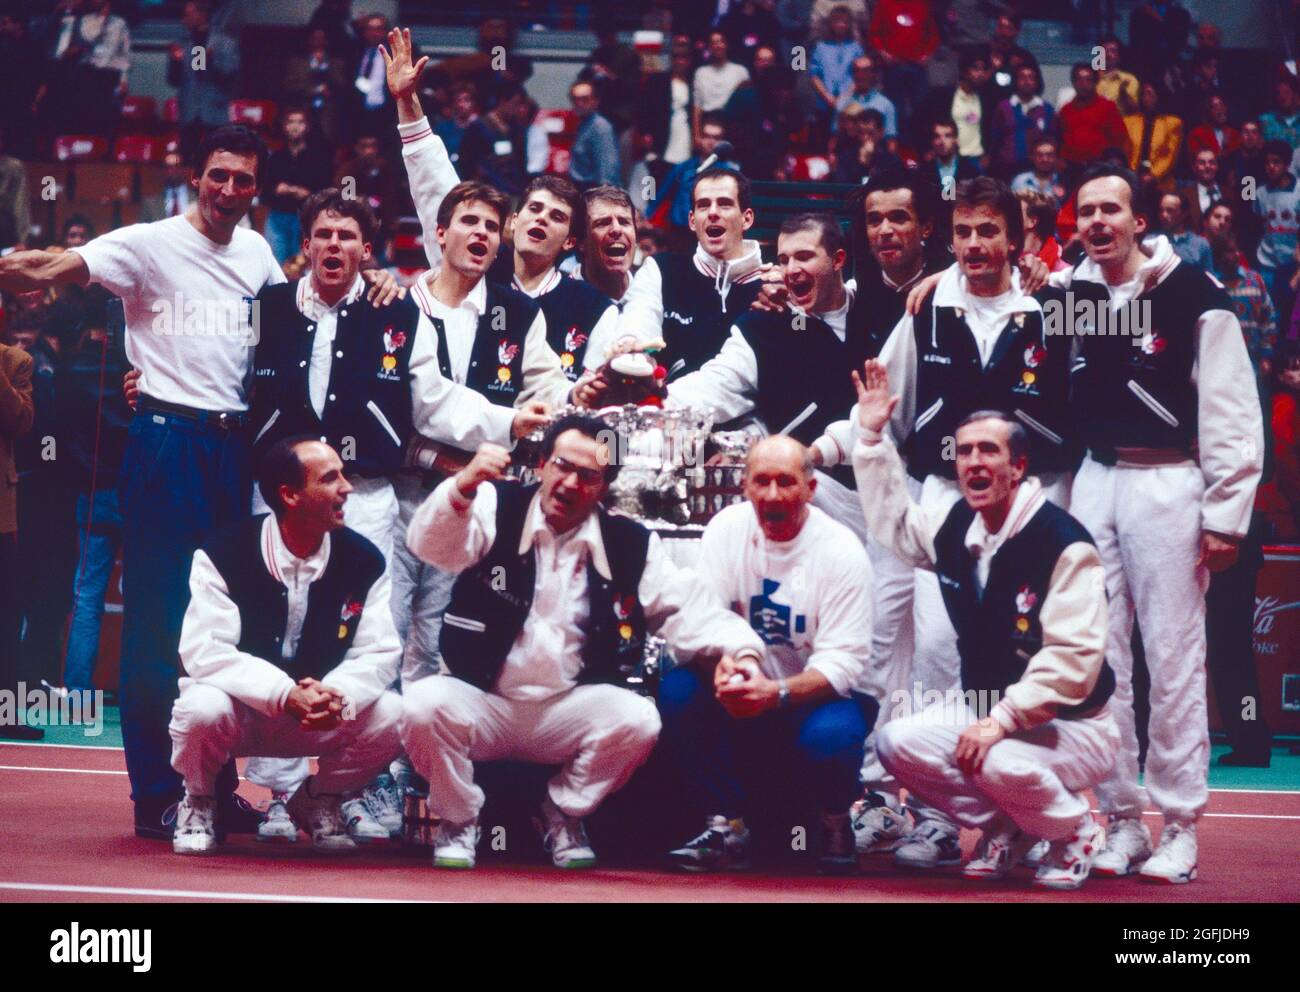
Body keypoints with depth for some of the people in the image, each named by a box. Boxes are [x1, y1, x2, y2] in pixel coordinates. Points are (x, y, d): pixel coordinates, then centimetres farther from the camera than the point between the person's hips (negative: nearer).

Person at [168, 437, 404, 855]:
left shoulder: (363, 561, -7)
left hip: (325, 718, 3)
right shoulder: (223, 555, -17)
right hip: (240, 708, -3)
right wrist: (285, 695, -37)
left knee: (391, 717, -23)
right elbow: (203, 650, -25)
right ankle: (199, 803, -1)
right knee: (203, 708, -36)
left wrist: (338, 695, -33)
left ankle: (319, 800, 7)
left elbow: (379, 653, -10)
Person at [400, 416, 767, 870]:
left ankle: (562, 816, 2)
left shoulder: (630, 544, 1)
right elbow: (432, 544, -20)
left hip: (568, 711, 1)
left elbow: (687, 608, -5)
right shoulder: (497, 508, -4)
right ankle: (458, 820, -1)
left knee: (637, 719, -27)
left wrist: (739, 647, -26)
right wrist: (463, 487, -41)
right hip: (483, 704, -1)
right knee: (423, 705, -32)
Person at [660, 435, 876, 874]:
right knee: (678, 689, -23)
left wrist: (777, 693, -39)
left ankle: (834, 821, -1)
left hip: (824, 694, -3)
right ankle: (727, 828, -12)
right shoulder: (728, 528, -5)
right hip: (749, 687, 4)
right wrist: (721, 666, -35)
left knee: (828, 737, -36)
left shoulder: (841, 550, -15)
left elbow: (842, 662, -21)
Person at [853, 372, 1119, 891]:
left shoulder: (1064, 544, -21)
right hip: (988, 710, 7)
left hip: (1070, 724, -7)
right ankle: (1006, 829, 7)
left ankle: (1075, 833, -2)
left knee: (1003, 763, -36)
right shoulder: (956, 528, 2)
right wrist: (871, 436, 15)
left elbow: (1072, 659, -28)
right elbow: (893, 520, 23)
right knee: (897, 742, -13)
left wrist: (1001, 721, -31)